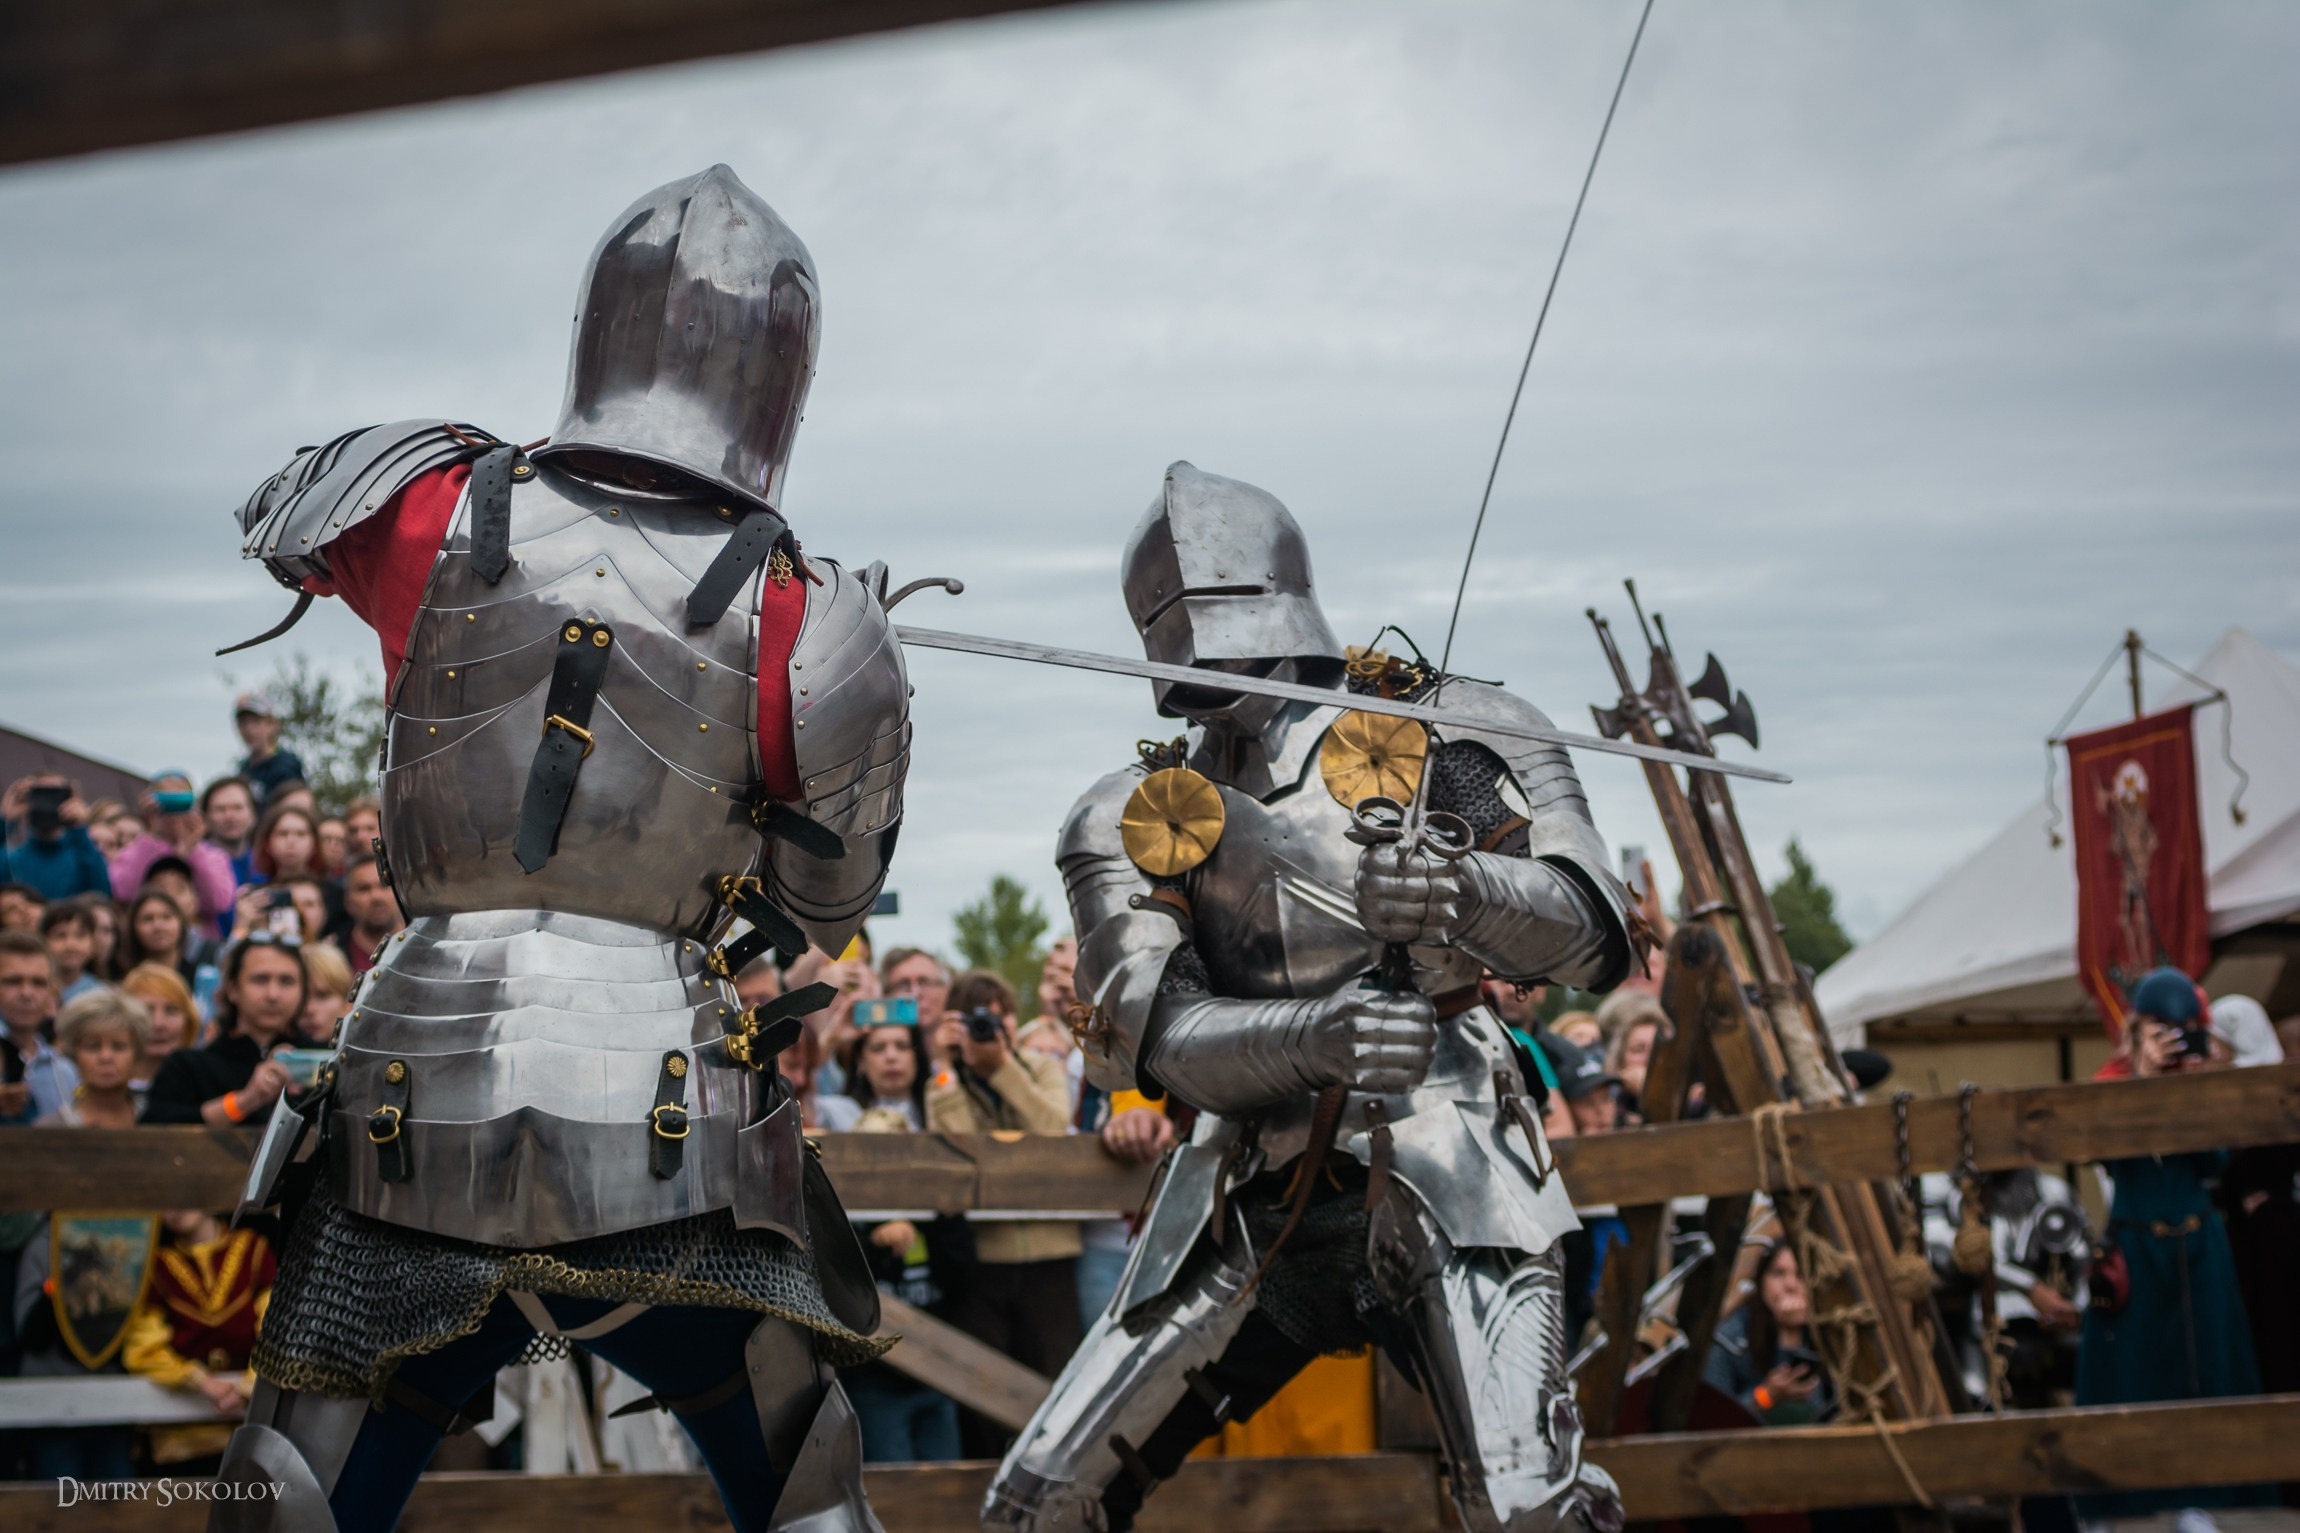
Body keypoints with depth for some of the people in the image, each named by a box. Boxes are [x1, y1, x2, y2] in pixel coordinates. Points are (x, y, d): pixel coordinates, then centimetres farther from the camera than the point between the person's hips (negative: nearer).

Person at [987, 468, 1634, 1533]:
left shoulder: (1446, 731, 4)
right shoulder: (1129, 824, 9)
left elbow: (1591, 936, -7)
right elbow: (1157, 1036, -7)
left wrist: (1463, 888, -30)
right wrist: (1321, 1033, -29)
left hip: (1440, 1188, -3)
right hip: (1251, 1210, 3)